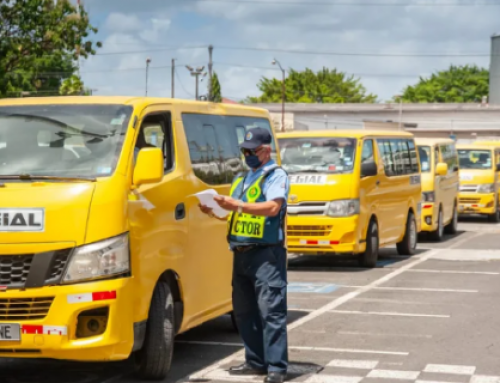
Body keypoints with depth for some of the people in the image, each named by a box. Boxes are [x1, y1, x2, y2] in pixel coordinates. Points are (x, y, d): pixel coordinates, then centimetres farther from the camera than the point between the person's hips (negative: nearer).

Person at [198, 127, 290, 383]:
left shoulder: (276, 176, -2)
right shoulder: (241, 178, 22)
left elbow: (273, 207, -18)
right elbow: (233, 214, 25)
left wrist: (238, 205, -26)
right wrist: (215, 212, 5)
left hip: (267, 254, -8)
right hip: (241, 254, 8)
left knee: (271, 311, -10)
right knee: (244, 311, 9)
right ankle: (256, 362, 17)